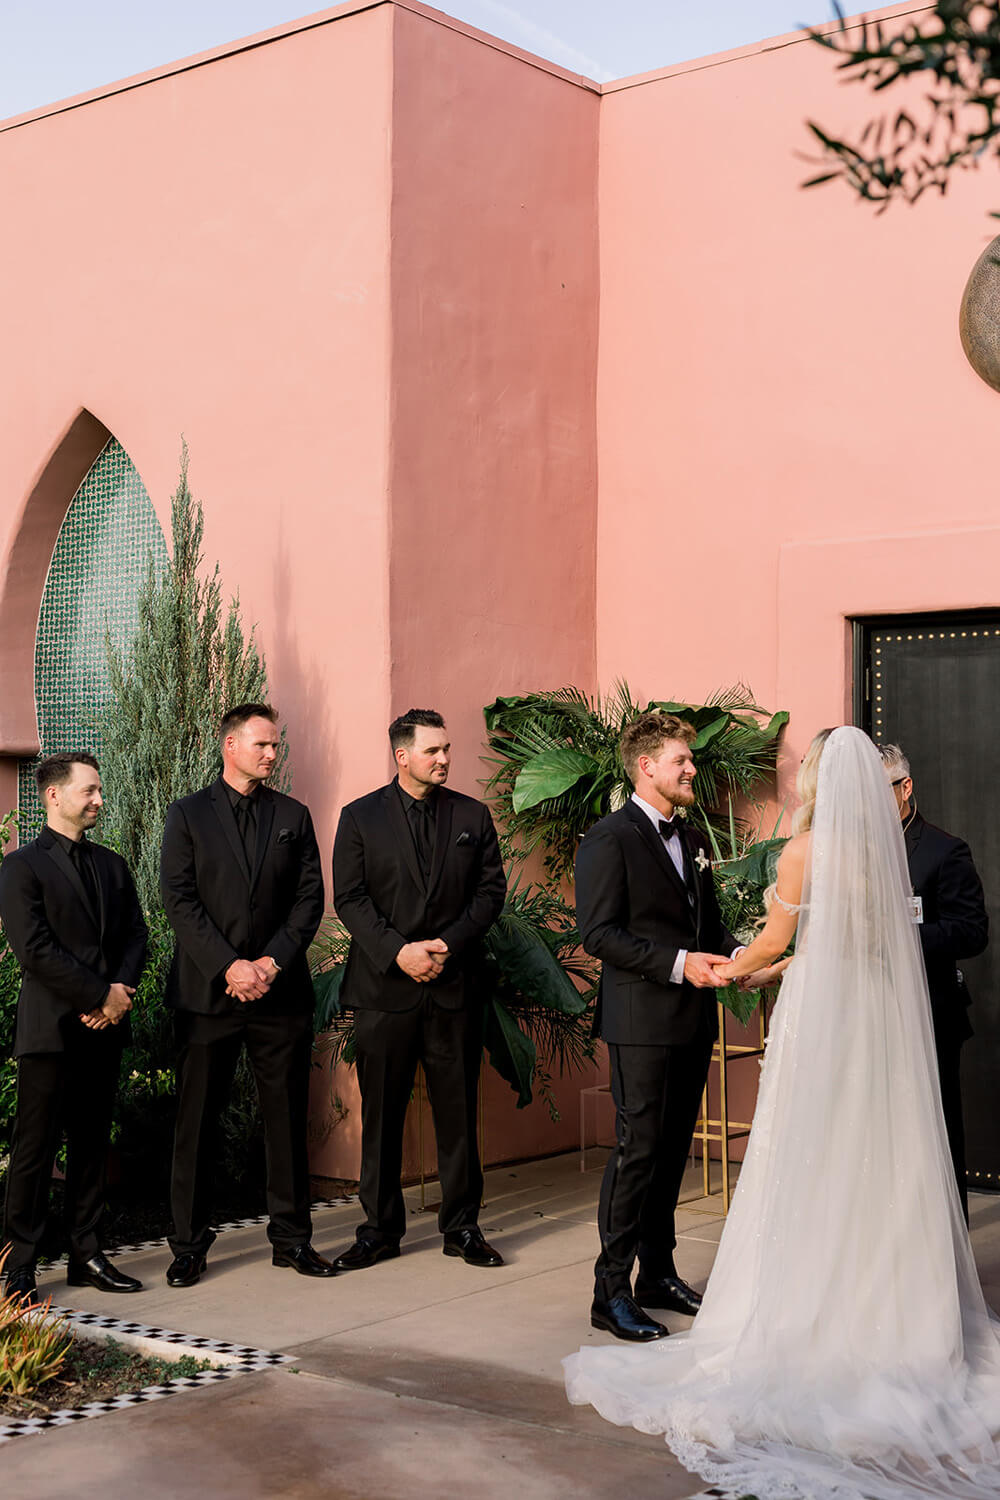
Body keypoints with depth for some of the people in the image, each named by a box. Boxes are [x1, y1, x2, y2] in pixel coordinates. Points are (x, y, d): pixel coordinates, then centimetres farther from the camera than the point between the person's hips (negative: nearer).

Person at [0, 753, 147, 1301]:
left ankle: (86, 1255, 19)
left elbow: (135, 934, 12)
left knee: (92, 1143, 11)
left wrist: (121, 990, -7)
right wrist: (100, 996, -14)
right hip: (51, 1027, -6)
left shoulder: (112, 865, 16)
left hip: (105, 1028, 6)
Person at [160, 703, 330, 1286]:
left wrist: (271, 962, -8)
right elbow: (180, 900, -4)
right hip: (208, 991, -2)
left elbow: (309, 899, 5)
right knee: (198, 1120, 3)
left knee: (288, 1117, 5)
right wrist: (228, 966, -12)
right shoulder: (188, 814, 4)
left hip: (281, 991, 2)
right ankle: (190, 1243, 13)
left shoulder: (294, 816, 11)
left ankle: (292, 1237, 16)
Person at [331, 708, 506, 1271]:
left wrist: (448, 942, -9)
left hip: (455, 985, 1)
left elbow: (491, 889, 4)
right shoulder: (360, 817, 3)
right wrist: (398, 951, -13)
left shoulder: (473, 816, 8)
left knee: (458, 1109, 6)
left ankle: (463, 1225, 17)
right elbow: (349, 898, -2)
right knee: (381, 1113, 4)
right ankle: (380, 1229, 15)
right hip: (385, 987, -1)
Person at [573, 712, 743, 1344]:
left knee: (673, 1150, 13)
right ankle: (612, 1292, 0)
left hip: (693, 1021, 8)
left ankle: (659, 1273, 24)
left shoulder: (692, 839, 16)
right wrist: (678, 962, -21)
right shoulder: (610, 838, -9)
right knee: (638, 1150, -7)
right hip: (642, 1021, -8)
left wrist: (734, 954, 0)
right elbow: (600, 933, -16)